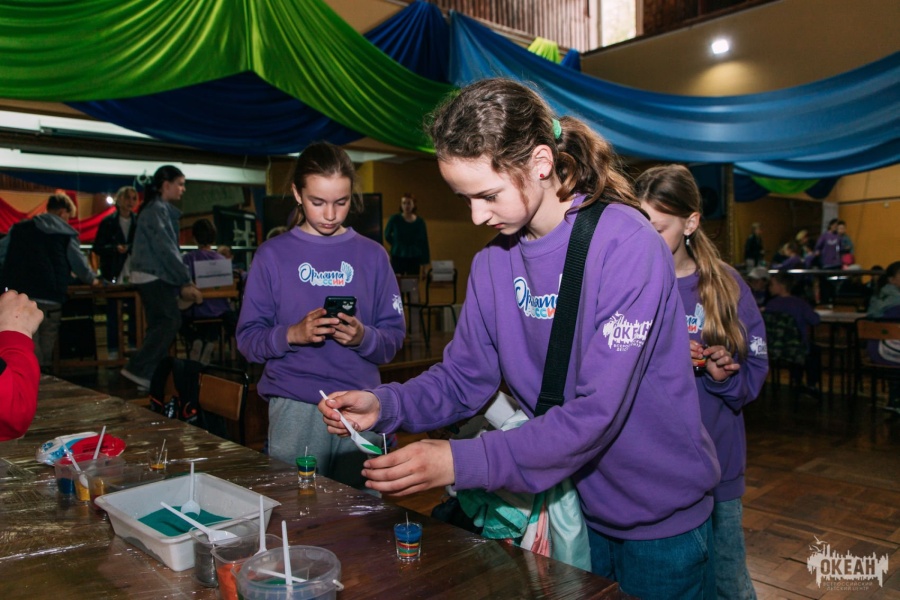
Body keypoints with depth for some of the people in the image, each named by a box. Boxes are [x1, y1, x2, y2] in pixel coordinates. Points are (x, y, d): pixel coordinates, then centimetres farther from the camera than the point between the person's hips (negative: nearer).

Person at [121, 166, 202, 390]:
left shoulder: (162, 209, 16)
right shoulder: (156, 210, -13)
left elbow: (170, 247, 17)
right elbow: (165, 249, -18)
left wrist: (183, 283, 12)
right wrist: (186, 282, -18)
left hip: (154, 276, 10)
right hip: (153, 276, -10)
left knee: (160, 324, 10)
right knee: (171, 321, -11)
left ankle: (151, 375, 14)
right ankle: (137, 368, -7)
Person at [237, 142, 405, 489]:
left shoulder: (372, 255, 8)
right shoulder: (273, 255, 5)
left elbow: (394, 338, 5)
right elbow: (247, 340, 1)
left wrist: (363, 337, -15)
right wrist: (292, 334, -16)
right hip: (295, 409, -1)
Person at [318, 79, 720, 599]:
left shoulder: (626, 244, -24)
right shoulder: (493, 263, -4)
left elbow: (598, 411, -29)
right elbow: (463, 379, -1)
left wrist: (461, 463, -33)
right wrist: (384, 405, -19)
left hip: (660, 515, -5)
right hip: (572, 507, 5)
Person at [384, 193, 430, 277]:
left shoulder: (420, 221, -2)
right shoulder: (394, 219, -6)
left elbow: (424, 243, 1)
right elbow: (387, 235, 12)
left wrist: (424, 263, -1)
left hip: (414, 260, 1)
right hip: (397, 258, -1)